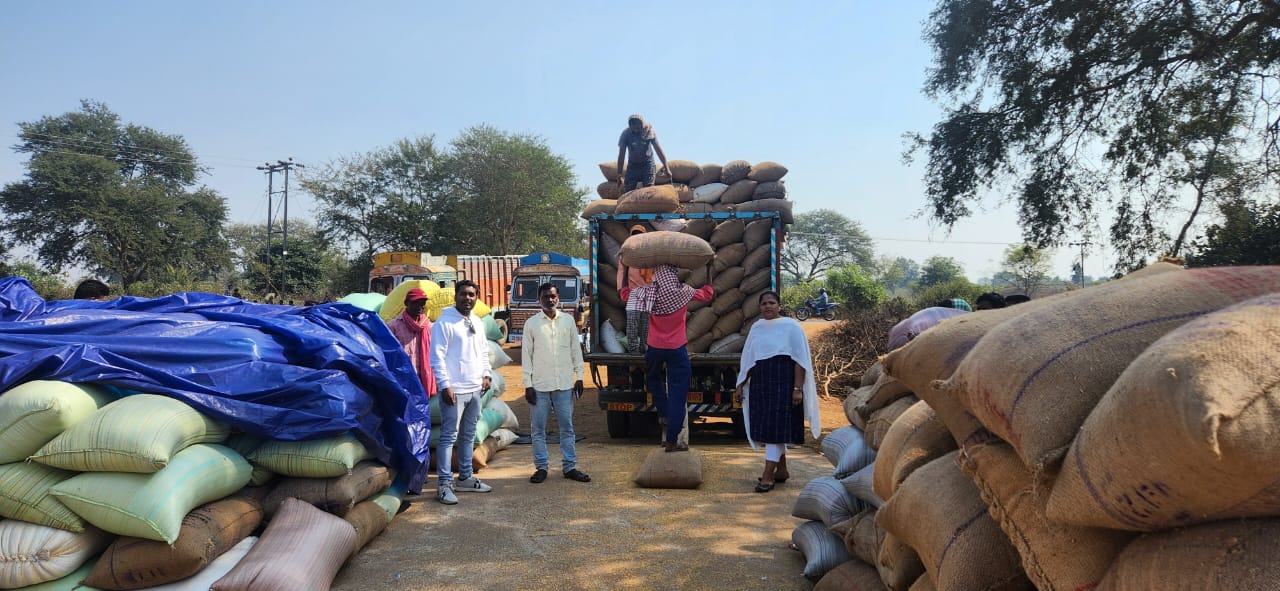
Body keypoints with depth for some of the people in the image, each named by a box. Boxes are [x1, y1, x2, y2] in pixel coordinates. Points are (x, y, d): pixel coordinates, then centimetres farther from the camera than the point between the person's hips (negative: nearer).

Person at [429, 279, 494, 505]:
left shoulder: (477, 323, 13)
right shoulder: (444, 322, -10)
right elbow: (437, 356, -14)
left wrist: (486, 374, 11)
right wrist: (445, 385, -18)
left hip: (475, 389, 8)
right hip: (454, 390, -8)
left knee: (469, 436, 15)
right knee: (449, 437, -6)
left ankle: (465, 478, 25)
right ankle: (444, 484, -1)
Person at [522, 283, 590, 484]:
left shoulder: (568, 320, 5)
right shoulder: (531, 323, 0)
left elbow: (576, 350, 9)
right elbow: (526, 355, 0)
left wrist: (579, 376, 5)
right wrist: (527, 384, -5)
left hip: (564, 384, 1)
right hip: (540, 385, -1)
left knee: (567, 427, 7)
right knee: (538, 429, 4)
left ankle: (569, 467, 15)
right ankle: (541, 467, 15)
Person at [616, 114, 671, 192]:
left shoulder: (649, 131, -16)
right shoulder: (626, 134, -16)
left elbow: (658, 150, -13)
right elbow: (621, 155, -13)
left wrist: (666, 168, -15)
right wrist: (619, 174, -16)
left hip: (647, 164, -1)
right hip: (633, 165, 1)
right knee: (627, 191, -8)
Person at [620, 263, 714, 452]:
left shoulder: (647, 292, -6)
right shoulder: (683, 292, -8)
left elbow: (624, 294, 12)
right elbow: (708, 294, 10)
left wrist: (623, 270, 22)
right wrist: (709, 272, 22)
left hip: (654, 348, 2)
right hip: (677, 349, -2)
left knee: (654, 380, 32)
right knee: (677, 394, 1)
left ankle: (663, 414, 26)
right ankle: (671, 440, 1)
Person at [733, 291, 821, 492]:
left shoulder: (791, 326, -4)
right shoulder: (756, 328, 12)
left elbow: (800, 360, -8)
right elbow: (748, 360, 17)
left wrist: (797, 388, -15)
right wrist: (740, 385, 15)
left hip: (783, 384, -6)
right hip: (760, 384, 6)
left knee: (777, 426, -8)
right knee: (768, 428, 10)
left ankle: (768, 475, -8)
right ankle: (781, 470, 23)